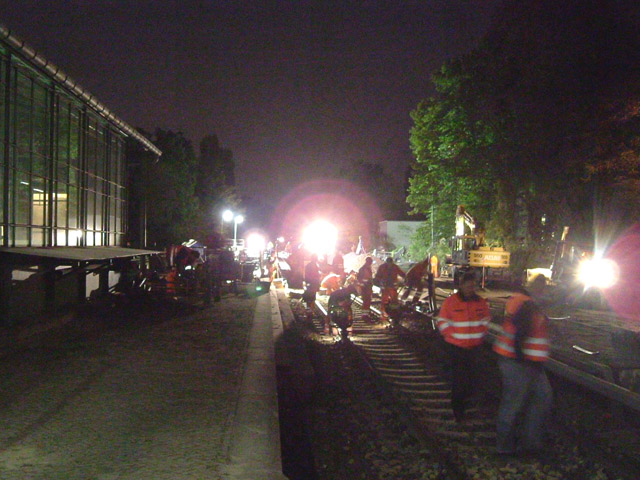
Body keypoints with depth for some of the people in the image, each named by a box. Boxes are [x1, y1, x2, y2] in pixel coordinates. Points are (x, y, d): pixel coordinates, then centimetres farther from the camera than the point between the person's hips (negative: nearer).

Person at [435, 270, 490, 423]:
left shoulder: (481, 302, 3)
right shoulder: (451, 302, -9)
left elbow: (486, 319, 17)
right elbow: (442, 321, -6)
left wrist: (481, 334, 5)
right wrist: (452, 335, -13)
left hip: (474, 346, 4)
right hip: (456, 346, -4)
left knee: (470, 375, 13)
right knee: (458, 377, -3)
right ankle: (458, 410, 8)